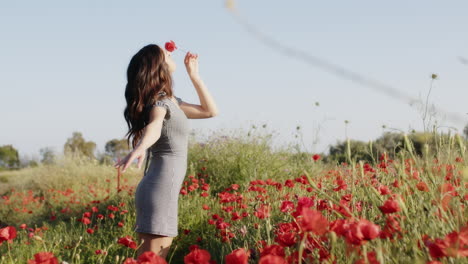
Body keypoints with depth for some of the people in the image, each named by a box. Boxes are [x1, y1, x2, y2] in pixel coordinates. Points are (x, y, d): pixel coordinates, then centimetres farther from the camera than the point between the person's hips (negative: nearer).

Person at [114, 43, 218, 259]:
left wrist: (193, 74, 20)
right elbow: (154, 126, -34)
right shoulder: (159, 100, -12)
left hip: (164, 189, 9)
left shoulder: (170, 100, 16)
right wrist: (140, 147, -55)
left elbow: (210, 110, 25)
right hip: (159, 190, -9)